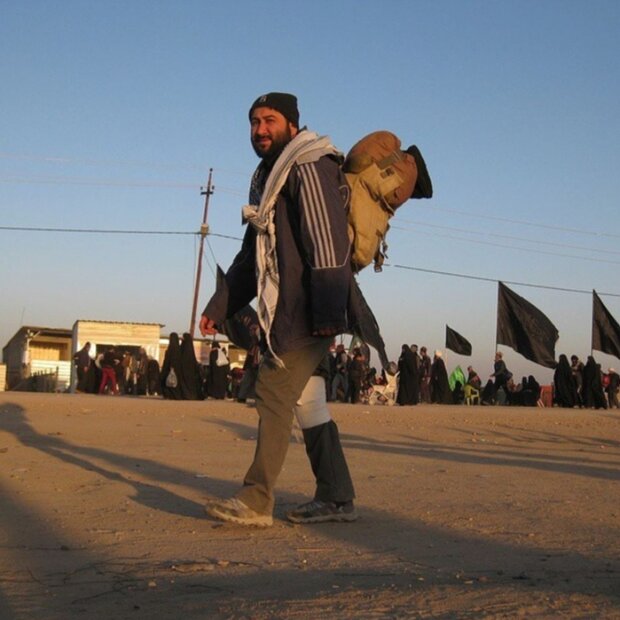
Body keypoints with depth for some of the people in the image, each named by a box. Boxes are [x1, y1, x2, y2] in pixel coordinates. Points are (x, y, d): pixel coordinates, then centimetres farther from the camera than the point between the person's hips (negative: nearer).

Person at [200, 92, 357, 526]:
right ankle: (336, 499, 15)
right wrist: (220, 306, 23)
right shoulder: (269, 178, 23)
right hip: (288, 310, 10)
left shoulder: (309, 168, -8)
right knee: (305, 396, 9)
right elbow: (252, 255, 27)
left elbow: (327, 240, -19)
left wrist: (329, 311, -26)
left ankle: (256, 501, -6)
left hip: (308, 310, -10)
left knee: (275, 391, -11)